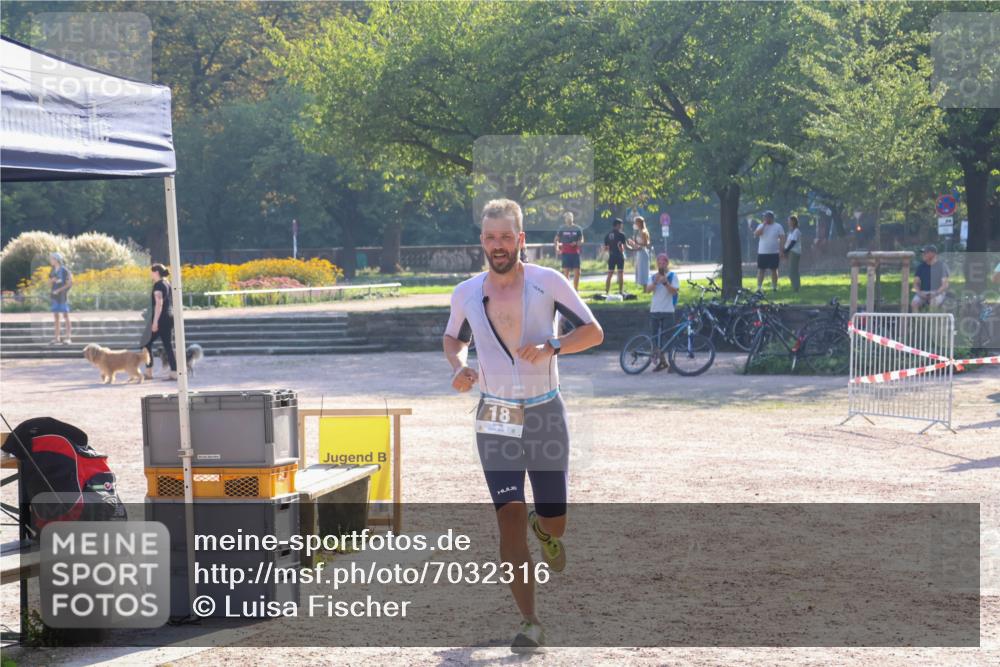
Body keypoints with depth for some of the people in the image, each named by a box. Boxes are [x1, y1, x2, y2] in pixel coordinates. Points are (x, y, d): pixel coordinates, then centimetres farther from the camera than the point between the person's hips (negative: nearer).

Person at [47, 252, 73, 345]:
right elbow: (49, 284, 15)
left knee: (65, 316, -5)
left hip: (62, 296, -7)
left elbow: (69, 283, -10)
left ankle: (68, 337, -4)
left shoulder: (64, 270, -7)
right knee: (55, 316, 6)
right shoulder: (52, 271, 12)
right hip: (54, 296, 7)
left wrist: (59, 290, -14)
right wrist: (52, 280, -7)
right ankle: (57, 338, 9)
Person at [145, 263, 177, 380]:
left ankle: (148, 372, 1)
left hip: (161, 318, -9)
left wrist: (155, 321, -21)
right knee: (168, 345, 7)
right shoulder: (168, 284, 15)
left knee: (147, 343, 1)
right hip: (170, 317, 9)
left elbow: (159, 303, -19)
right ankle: (174, 373, 0)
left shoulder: (158, 285, -11)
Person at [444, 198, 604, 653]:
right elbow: (453, 338, 19)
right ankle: (530, 623, -5)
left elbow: (593, 332, -4)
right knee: (509, 519, -10)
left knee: (556, 522, 5)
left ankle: (543, 530, 45)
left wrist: (551, 347, -21)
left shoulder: (547, 282, -7)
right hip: (495, 419, 1)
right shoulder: (466, 294, 1)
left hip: (545, 415, 0)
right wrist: (459, 365, -3)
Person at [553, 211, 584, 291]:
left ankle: (576, 290, 6)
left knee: (577, 272, -3)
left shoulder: (577, 228, 5)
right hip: (565, 253, -1)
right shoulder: (562, 228, 4)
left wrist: (576, 243, -14)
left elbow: (581, 240, 8)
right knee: (566, 272, 1)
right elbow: (556, 239, 8)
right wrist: (557, 247, -11)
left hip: (575, 253, 1)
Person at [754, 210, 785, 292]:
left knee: (774, 270, 5)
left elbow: (782, 239, -2)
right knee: (760, 270, -1)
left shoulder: (778, 227, 1)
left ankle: (774, 287, 14)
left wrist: (781, 250, -10)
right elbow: (756, 234, -9)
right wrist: (764, 225, -12)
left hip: (774, 253, -2)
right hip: (762, 252, 2)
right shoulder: (761, 226, 8)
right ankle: (758, 287, -1)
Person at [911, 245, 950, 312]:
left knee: (934, 304, -36)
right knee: (914, 303, -27)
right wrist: (919, 292, -10)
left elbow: (945, 285, -5)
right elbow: (916, 283, 11)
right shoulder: (921, 267, 11)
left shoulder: (942, 266, 0)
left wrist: (935, 293, -20)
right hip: (923, 293, 3)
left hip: (938, 293, -3)